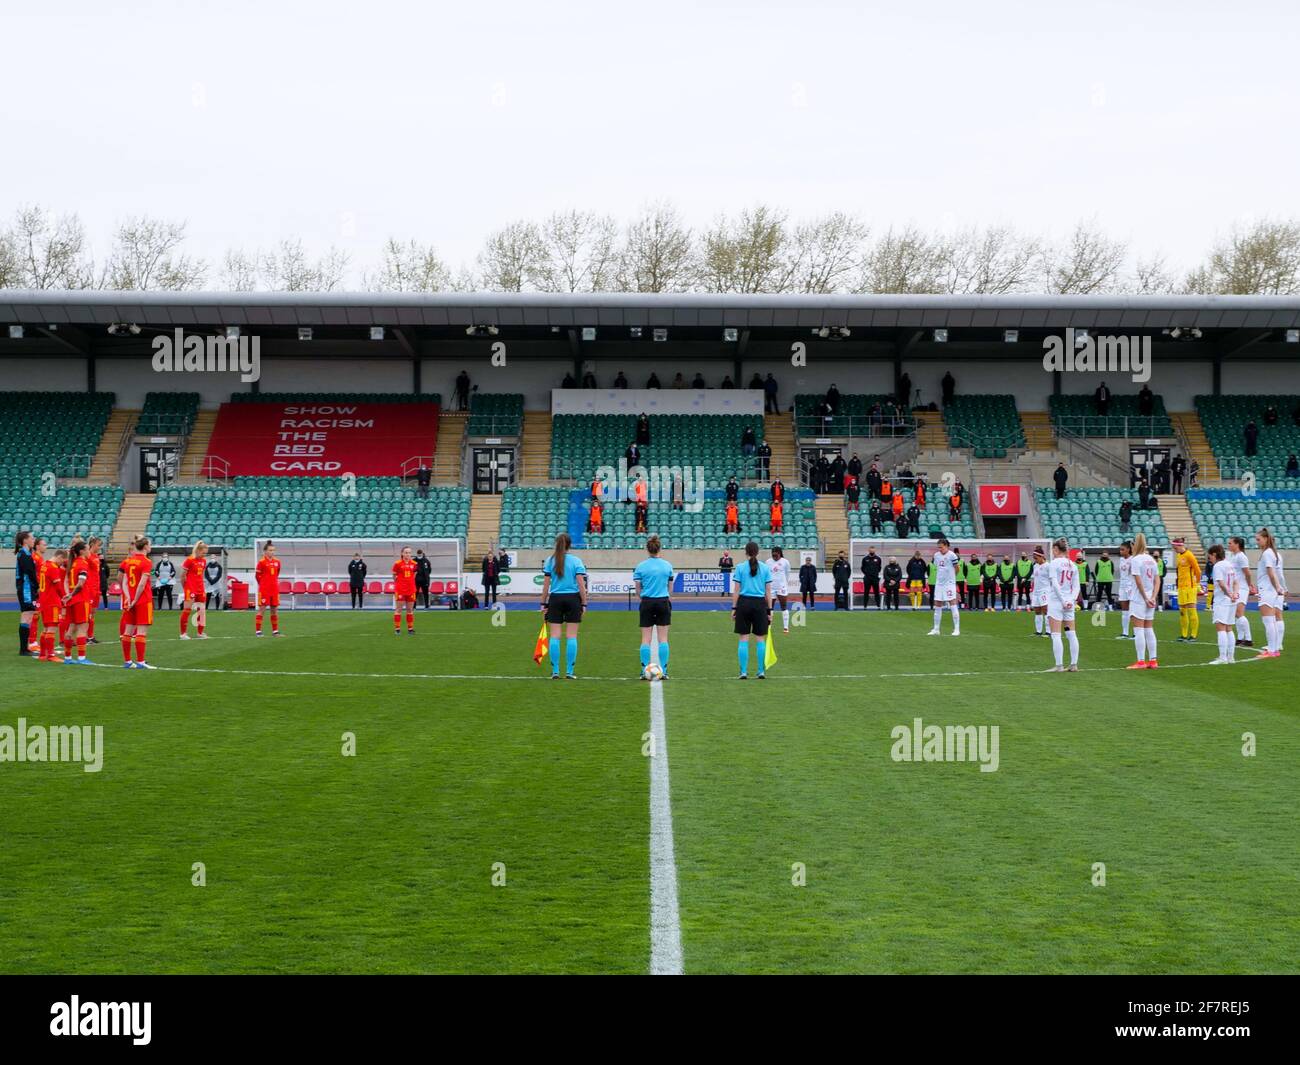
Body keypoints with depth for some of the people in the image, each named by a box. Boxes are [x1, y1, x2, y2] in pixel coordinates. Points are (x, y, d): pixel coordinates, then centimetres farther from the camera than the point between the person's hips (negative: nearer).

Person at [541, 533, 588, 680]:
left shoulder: (550, 561, 2)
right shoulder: (576, 561, -2)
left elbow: (546, 585, 2)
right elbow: (581, 585, -5)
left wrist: (543, 603, 8)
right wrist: (584, 603, 1)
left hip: (555, 599, 1)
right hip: (573, 599, -1)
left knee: (555, 636, 3)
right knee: (572, 637, 2)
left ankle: (555, 671, 2)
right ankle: (570, 672, 1)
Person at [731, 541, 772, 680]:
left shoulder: (741, 567, 0)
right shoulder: (765, 568, 3)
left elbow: (736, 590, -2)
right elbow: (768, 592, 3)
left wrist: (733, 608, 4)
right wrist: (770, 610, 8)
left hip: (744, 603, -1)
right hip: (760, 604, 1)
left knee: (743, 639, 4)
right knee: (760, 639, 7)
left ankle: (744, 672, 3)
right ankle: (761, 672, 8)